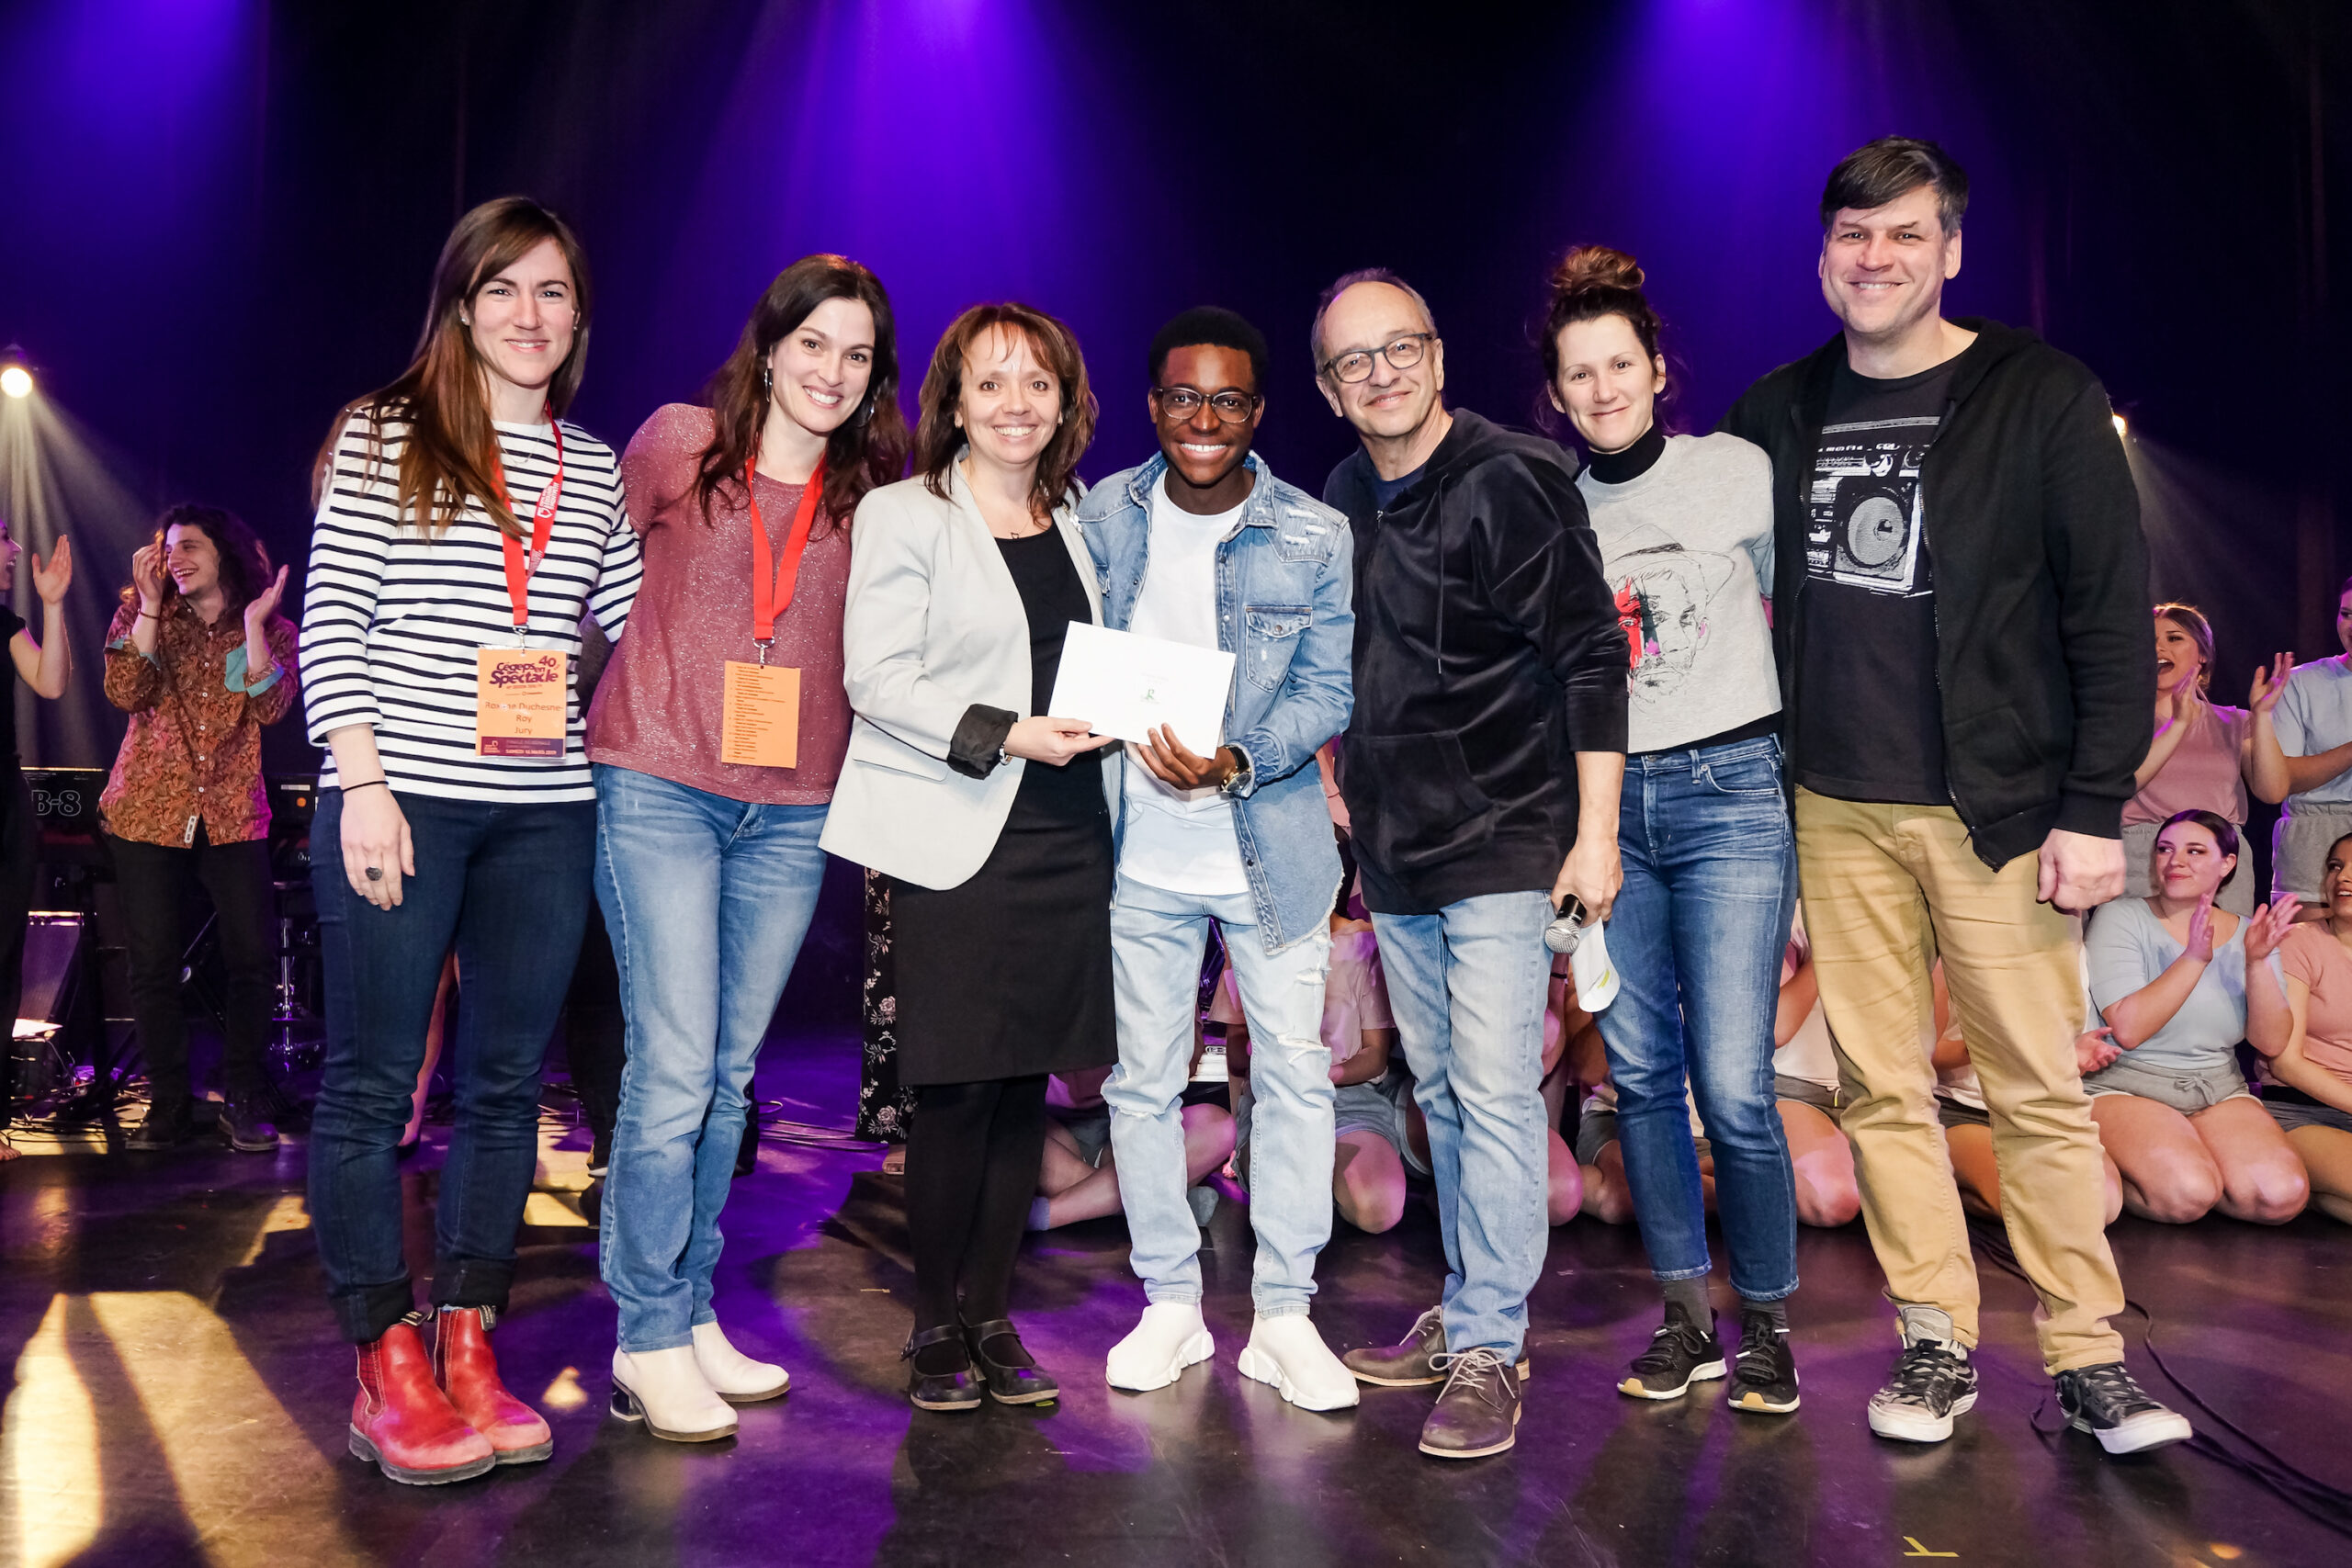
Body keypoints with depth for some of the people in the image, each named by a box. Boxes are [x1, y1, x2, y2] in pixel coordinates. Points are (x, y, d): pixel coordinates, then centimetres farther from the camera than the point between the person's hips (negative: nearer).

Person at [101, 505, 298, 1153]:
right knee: (153, 964, 1)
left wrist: (254, 623, -15)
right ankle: (167, 1105, 12)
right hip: (147, 810, 1)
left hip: (232, 815, -1)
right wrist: (149, 606, -11)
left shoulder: (275, 632, 6)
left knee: (254, 958, -6)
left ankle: (244, 1102, 8)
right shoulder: (142, 617, 9)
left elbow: (269, 706, -11)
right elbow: (125, 692, -9)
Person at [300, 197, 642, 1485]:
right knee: (371, 1078, 1)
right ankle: (387, 1368, 13)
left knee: (507, 1081, 7)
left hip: (546, 812, 4)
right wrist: (363, 785, -11)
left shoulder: (598, 470, 13)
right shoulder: (382, 436, 3)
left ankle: (468, 1348, 19)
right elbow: (331, 625, -3)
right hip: (401, 801, -3)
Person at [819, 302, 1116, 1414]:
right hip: (954, 843, -5)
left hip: (1065, 841, 5)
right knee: (957, 1092, -4)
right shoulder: (902, 516, 0)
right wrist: (1004, 734, -17)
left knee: (1026, 1087, 7)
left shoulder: (1071, 524, 17)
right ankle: (937, 1329, 13)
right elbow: (876, 676, -9)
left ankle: (992, 1317, 19)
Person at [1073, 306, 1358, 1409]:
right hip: (1140, 848, 2)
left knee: (1294, 1075, 3)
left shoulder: (1315, 538, -4)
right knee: (1143, 1080, 8)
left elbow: (1328, 690, -6)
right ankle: (1169, 1305, 23)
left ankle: (1284, 1316, 17)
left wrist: (1236, 763, -22)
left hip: (1272, 843, -1)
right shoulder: (1104, 517, 2)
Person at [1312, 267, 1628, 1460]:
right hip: (1394, 856, 7)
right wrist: (1346, 798, 19)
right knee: (1440, 1093, 14)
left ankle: (1489, 1349, 3)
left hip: (1502, 845, -7)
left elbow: (1591, 657, -14)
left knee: (1494, 1095, -7)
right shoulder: (1343, 501, 10)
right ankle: (1463, 1312, 26)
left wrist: (1596, 832, -17)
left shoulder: (1510, 483, -12)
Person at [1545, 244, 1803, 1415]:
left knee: (1732, 1085, -7)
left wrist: (1807, 774, 8)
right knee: (1638, 1074, 6)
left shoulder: (1740, 471, 1)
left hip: (1728, 792, -3)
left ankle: (1767, 1326, 12)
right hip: (1604, 803, 4)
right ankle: (1687, 1317, 20)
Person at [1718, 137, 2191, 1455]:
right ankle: (1939, 1341, 19)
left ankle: (2090, 1356, 16)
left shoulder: (2044, 399, -1)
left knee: (2041, 1089, 1)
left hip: (1999, 806, -3)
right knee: (1884, 1086, 7)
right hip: (1839, 812, 3)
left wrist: (2095, 808, -10)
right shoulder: (1778, 416, 9)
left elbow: (2114, 614, -4)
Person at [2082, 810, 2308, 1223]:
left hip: (2220, 1093, 5)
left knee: (2282, 1195, -22)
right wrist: (2194, 958, -23)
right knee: (2186, 1195, -30)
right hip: (2125, 1088, -4)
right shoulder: (2121, 918, -6)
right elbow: (2127, 1029, -18)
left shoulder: (2247, 934, 7)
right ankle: (2116, 1176, 1)